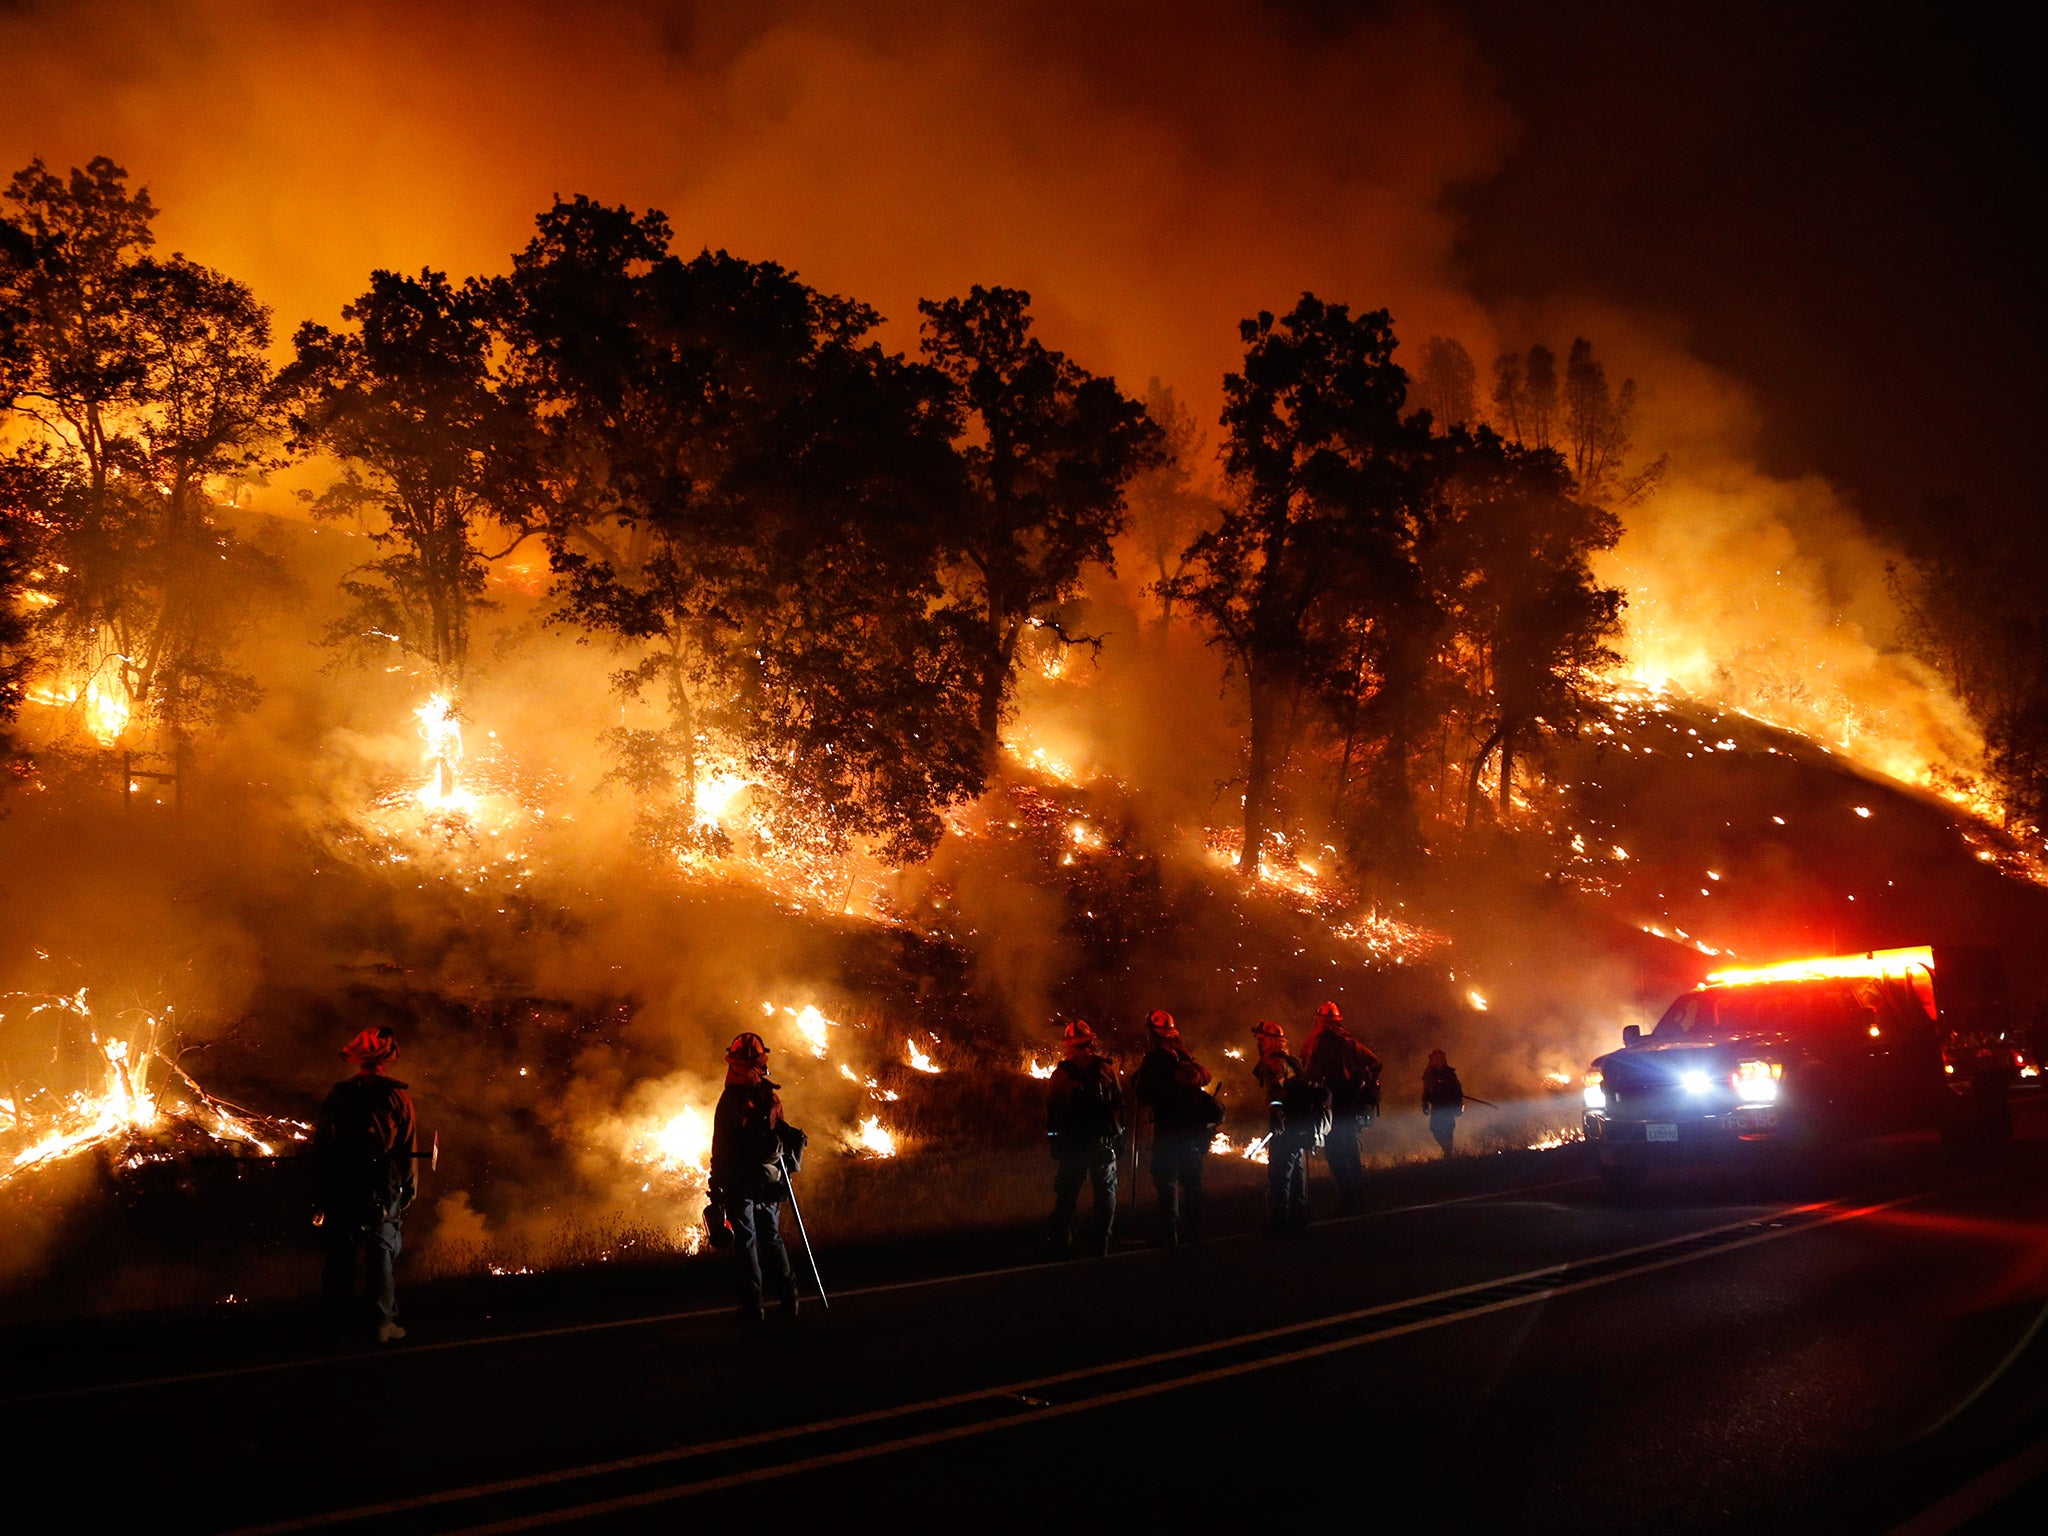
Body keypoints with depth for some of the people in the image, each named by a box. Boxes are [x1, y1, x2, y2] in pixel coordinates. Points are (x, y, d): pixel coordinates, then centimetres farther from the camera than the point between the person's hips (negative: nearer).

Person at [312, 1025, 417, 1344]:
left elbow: (321, 1145, 2)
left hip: (339, 1187, 2)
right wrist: (408, 1190, 7)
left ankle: (339, 1320, 15)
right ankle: (382, 1323, 0)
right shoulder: (398, 1097, -3)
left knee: (340, 1254, 10)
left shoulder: (337, 1095, 1)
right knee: (381, 1252, 2)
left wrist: (320, 1192, 8)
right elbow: (408, 1149, -1)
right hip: (382, 1187, -2)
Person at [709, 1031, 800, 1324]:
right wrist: (783, 1176, 18)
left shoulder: (730, 1100, -14)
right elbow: (783, 1136, 9)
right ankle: (788, 1300, 13)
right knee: (772, 1237, 14)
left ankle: (753, 1306, 2)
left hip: (739, 1181, -4)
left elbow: (720, 1147, -10)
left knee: (746, 1240, 2)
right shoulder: (772, 1096, 1)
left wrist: (716, 1186, -3)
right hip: (769, 1179, 4)